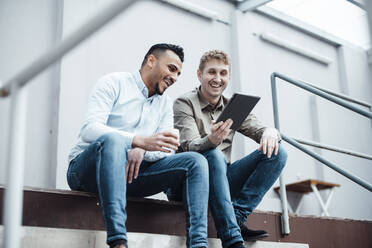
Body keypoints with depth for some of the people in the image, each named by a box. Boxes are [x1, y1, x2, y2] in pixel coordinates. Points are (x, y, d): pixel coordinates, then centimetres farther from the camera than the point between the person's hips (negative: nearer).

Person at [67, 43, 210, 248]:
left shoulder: (165, 103, 18)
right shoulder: (114, 83, 0)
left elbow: (167, 150, 7)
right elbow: (89, 129, -16)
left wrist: (142, 150, -18)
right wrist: (141, 140, -30)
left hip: (130, 172, 5)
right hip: (84, 168, -5)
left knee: (196, 161, -12)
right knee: (113, 139, -39)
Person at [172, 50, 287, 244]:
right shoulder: (185, 103, -2)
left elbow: (258, 130, 6)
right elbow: (190, 147, -16)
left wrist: (270, 132, -20)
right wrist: (212, 140, -40)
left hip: (222, 181, 5)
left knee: (276, 153, -11)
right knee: (214, 155, -36)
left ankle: (237, 218, -22)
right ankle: (232, 238, -41)